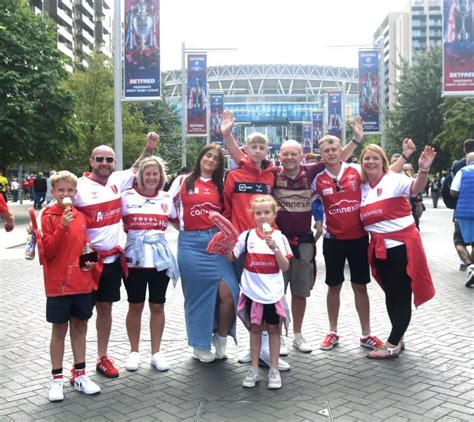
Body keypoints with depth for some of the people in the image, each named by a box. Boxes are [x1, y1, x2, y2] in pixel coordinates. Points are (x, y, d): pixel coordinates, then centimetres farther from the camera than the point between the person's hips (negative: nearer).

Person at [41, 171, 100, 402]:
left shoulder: (81, 217, 7)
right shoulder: (48, 217, -7)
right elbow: (48, 252, -14)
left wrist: (89, 260, -1)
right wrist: (62, 227, -25)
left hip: (82, 283, 4)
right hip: (58, 285, -4)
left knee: (80, 328, 12)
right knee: (59, 330, 5)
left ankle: (80, 375, 23)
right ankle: (57, 380, 17)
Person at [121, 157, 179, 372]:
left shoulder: (166, 198, 7)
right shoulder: (128, 196, -1)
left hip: (160, 259, 2)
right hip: (134, 259, -2)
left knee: (158, 306, 9)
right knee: (135, 306, 8)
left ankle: (156, 352, 21)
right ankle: (134, 352, 23)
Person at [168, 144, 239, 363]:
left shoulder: (220, 185, 13)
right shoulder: (183, 181, 6)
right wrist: (185, 225, 6)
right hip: (191, 243, -2)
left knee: (228, 293, -11)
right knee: (198, 295, 4)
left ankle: (221, 339, 13)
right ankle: (200, 346, 21)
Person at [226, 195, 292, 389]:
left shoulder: (279, 237, -3)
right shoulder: (247, 236, -1)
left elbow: (285, 267, -6)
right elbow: (231, 257, 2)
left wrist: (275, 248, -19)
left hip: (273, 293, -1)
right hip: (253, 292, 1)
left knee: (273, 329, 9)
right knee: (255, 329, 11)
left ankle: (274, 370, 18)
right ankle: (254, 369, 21)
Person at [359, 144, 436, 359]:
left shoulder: (394, 180, -10)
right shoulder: (363, 187, 9)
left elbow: (416, 188, -28)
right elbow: (363, 217, 19)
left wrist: (423, 170, -46)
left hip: (402, 244, -6)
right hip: (380, 247, 7)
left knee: (402, 295, 1)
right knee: (390, 294, 15)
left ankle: (393, 344, 9)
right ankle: (398, 339, 29)